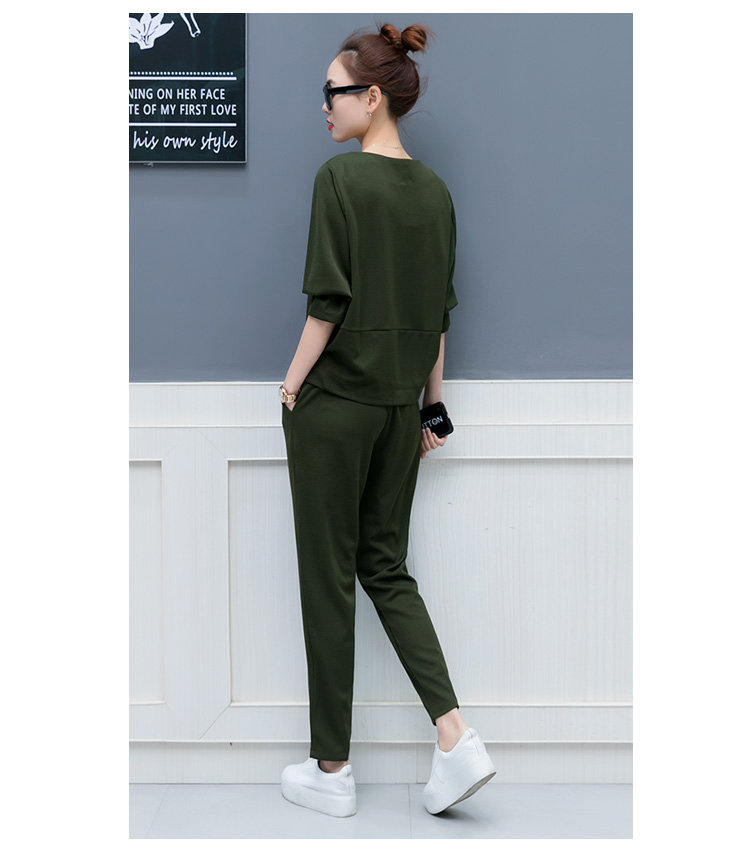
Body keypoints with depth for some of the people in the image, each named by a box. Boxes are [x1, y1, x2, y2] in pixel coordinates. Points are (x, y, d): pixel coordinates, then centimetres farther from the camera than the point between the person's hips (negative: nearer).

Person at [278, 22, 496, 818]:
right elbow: (439, 310, 12)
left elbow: (328, 299, -17)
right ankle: (456, 737, 4)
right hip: (401, 403, 7)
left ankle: (332, 769, 16)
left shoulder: (340, 176, -13)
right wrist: (432, 403, 16)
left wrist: (291, 386, -6)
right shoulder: (434, 188, 9)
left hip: (335, 401, -7)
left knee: (328, 577, 4)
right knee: (386, 564, 15)